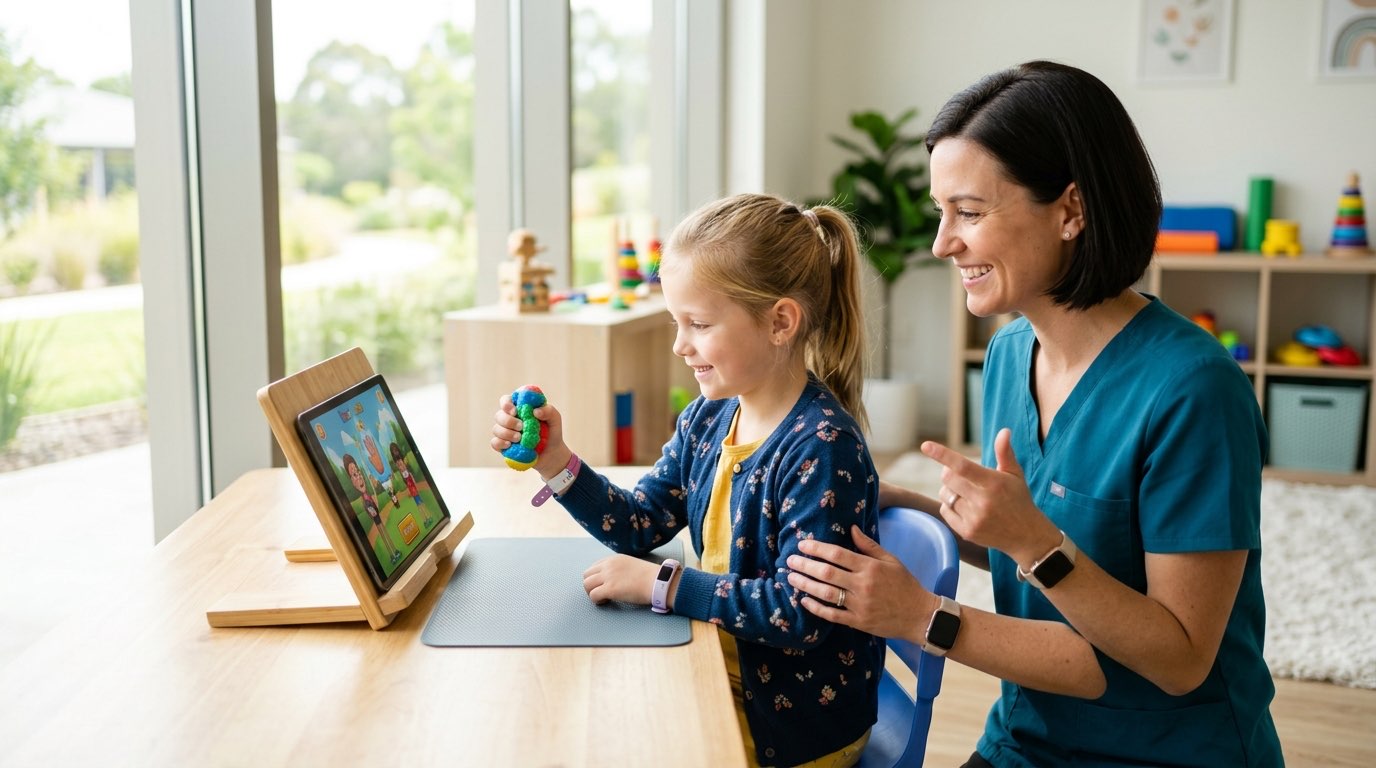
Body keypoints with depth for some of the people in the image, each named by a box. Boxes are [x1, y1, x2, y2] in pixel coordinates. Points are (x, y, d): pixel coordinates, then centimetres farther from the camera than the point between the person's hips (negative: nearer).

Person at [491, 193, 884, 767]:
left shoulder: (821, 445, -24)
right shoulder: (706, 419, 1)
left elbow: (799, 611, -28)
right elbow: (639, 525, 7)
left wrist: (662, 585, -24)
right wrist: (555, 464, -7)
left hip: (798, 716, -7)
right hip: (721, 671, 7)